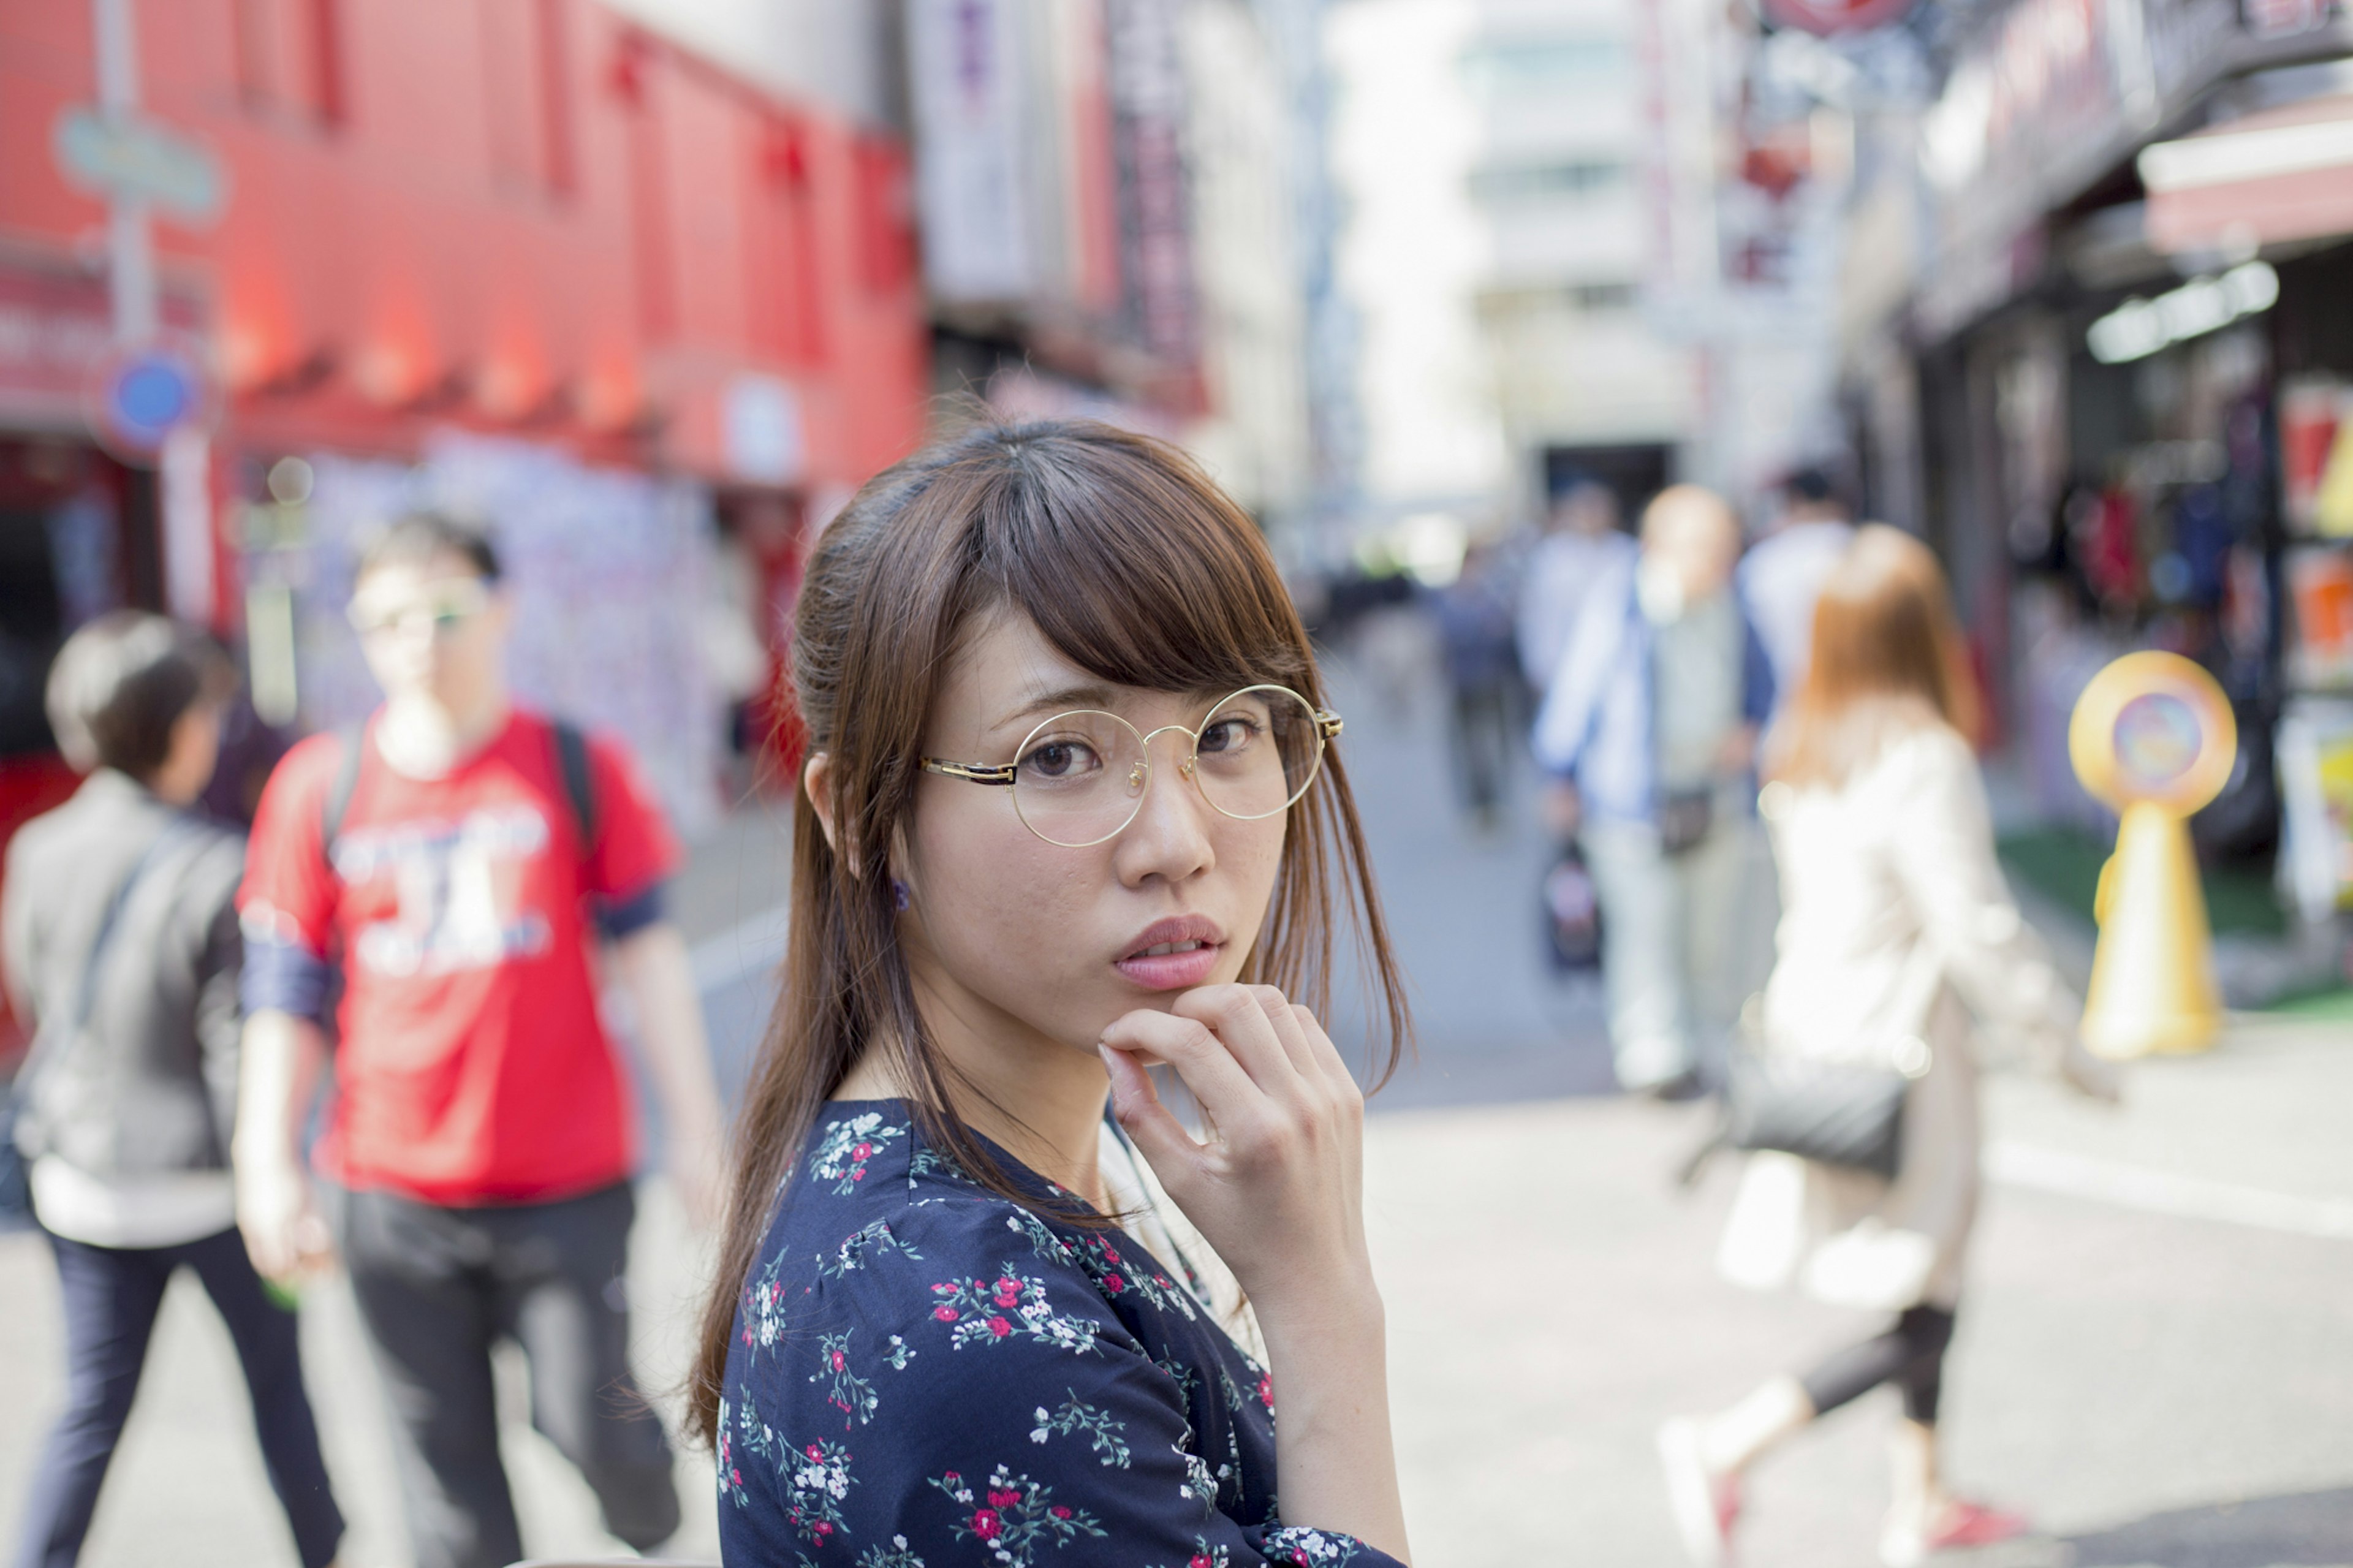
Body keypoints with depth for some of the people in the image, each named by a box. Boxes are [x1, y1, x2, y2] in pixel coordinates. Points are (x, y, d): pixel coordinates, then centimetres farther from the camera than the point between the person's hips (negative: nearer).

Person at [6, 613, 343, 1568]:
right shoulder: (220, 872, -22)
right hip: (198, 1178, -4)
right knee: (277, 1380, 18)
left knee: (93, 1405, 15)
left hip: (77, 1175, 4)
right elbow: (238, 1047, -19)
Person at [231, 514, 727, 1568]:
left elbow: (647, 953, 2)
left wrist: (693, 1126, -1)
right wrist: (268, 1166, -2)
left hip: (567, 1184, -1)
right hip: (391, 1196, 1)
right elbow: (285, 997, 5)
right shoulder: (320, 786, 2)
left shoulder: (580, 771, 0)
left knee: (592, 1428, 1)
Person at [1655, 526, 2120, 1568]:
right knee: (1917, 1321, 1)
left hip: (1816, 1043, 9)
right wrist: (2066, 1043, -8)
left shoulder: (1801, 752, 3)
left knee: (1928, 1293, 22)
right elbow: (1978, 928, -18)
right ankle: (1725, 1449, -4)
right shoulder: (1922, 761, -20)